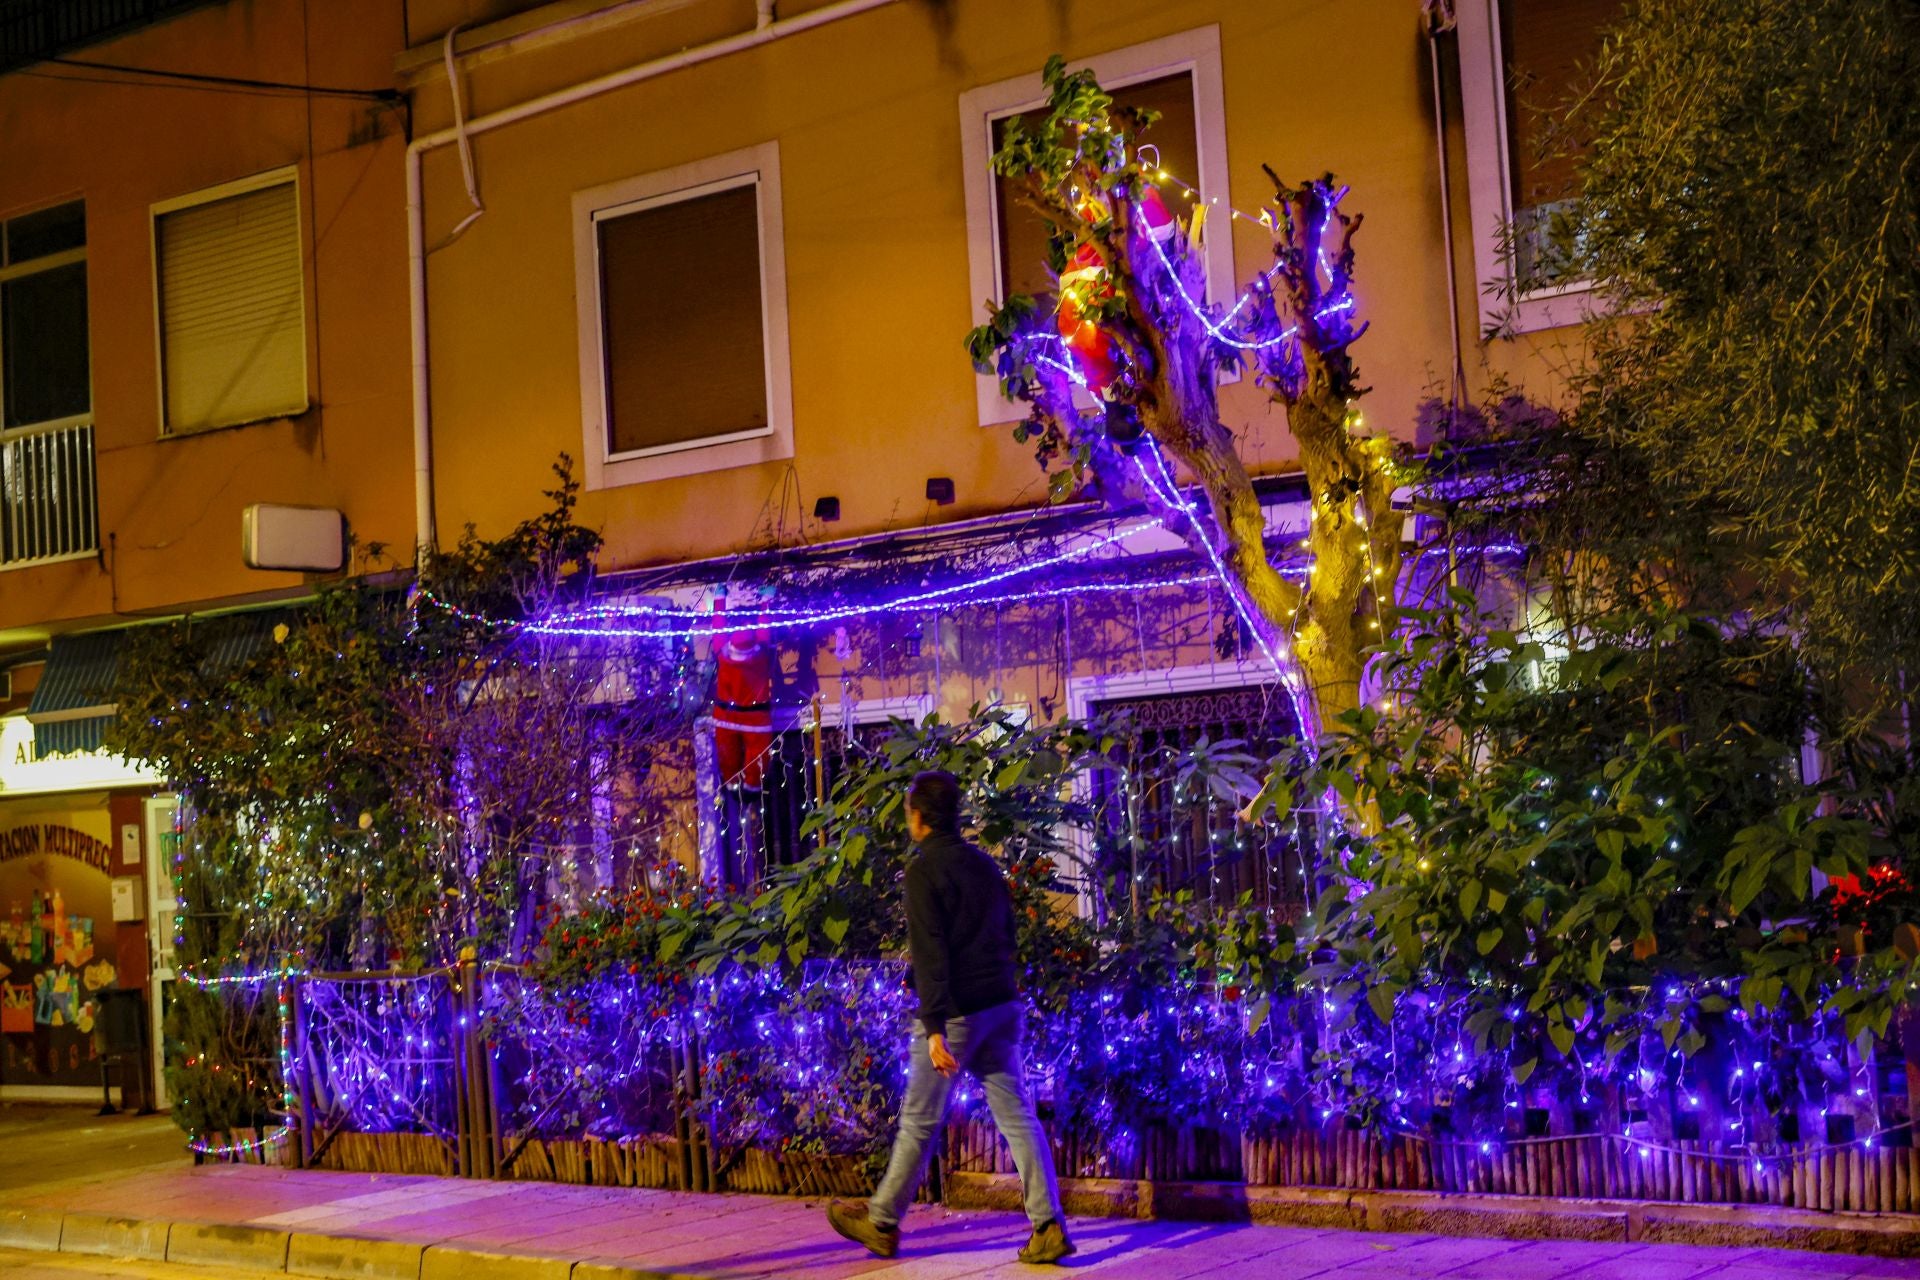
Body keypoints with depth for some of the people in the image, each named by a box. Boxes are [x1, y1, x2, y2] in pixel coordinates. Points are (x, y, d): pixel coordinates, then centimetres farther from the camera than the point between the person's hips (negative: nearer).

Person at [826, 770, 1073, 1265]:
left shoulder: (923, 871, -11)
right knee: (1018, 1116, 4)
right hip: (1000, 1007, 6)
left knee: (919, 1122, 7)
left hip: (956, 1014, -6)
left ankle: (882, 1222, 21)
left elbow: (929, 953, -18)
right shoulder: (984, 865, 12)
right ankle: (1048, 1226, -3)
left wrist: (934, 1028, -21)